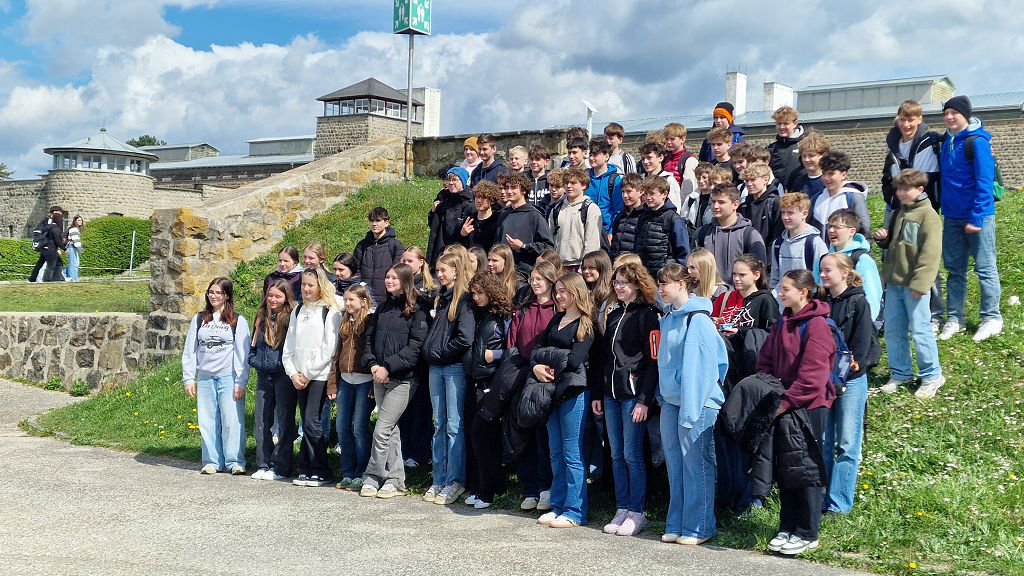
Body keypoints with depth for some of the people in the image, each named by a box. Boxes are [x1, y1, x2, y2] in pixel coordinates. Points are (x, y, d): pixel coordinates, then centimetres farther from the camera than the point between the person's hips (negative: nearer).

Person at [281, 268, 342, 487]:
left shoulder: (330, 312, -4)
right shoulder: (298, 311, 16)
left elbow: (329, 348, -10)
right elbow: (289, 345, 14)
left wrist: (309, 373, -9)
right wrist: (293, 373, 1)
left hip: (319, 376, -5)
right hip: (299, 378, 6)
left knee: (312, 422, -9)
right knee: (307, 424, 7)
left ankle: (320, 472, -1)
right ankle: (305, 470, 12)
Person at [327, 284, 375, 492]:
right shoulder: (345, 322, 15)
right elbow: (338, 353, 17)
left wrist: (375, 384, -15)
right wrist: (332, 383, 11)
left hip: (364, 380, -7)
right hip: (345, 380, 7)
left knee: (359, 428, -5)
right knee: (342, 427, 7)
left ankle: (361, 475, 4)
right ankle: (348, 474, 15)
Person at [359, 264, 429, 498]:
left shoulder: (416, 309, -7)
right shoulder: (383, 307, 14)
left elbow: (416, 345, -14)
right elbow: (369, 336, 14)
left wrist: (388, 367, -17)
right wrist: (372, 365, -3)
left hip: (402, 379, -6)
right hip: (380, 377, 6)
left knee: (382, 430, -7)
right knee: (391, 429, 10)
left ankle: (373, 477, 6)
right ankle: (395, 479, 16)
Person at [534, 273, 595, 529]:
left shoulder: (586, 324, -6)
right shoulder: (556, 319, 16)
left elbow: (575, 360, -16)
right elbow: (537, 349, 11)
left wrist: (546, 355, -5)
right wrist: (537, 366, -9)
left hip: (573, 391, -7)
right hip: (552, 390, 7)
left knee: (572, 454, -3)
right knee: (556, 453, 12)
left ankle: (575, 512, 3)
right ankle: (558, 506, 20)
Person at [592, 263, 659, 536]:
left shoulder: (647, 316, -6)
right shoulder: (613, 316, 17)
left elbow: (653, 361, -12)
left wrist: (644, 400, -16)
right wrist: (596, 393, 15)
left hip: (633, 395, -7)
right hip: (611, 395, 7)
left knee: (632, 455, -4)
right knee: (616, 456, 9)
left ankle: (636, 513, 4)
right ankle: (621, 509, 16)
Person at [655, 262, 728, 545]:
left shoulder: (698, 319, -12)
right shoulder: (668, 317, 13)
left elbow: (701, 365, -16)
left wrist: (690, 409, -18)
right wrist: (662, 395, 16)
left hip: (695, 402, -8)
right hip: (670, 400, 8)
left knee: (696, 464, -2)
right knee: (675, 465, 11)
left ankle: (698, 527, 6)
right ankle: (676, 525, 19)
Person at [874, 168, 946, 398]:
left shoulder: (928, 216, -11)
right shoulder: (898, 213, 14)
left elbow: (930, 253, -17)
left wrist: (919, 283, -21)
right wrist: (882, 238, 4)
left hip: (914, 284, -8)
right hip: (894, 281, 8)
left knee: (920, 329, -3)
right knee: (892, 329, 11)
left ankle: (932, 376, 10)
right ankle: (900, 373, 24)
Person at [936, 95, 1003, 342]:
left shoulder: (977, 141, -13)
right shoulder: (946, 141, 9)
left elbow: (984, 182, -16)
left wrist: (976, 218, -19)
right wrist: (943, 207, 10)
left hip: (978, 216, -7)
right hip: (952, 217, 7)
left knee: (985, 268, 2)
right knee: (954, 269, 10)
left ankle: (991, 318, 11)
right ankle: (954, 318, 17)